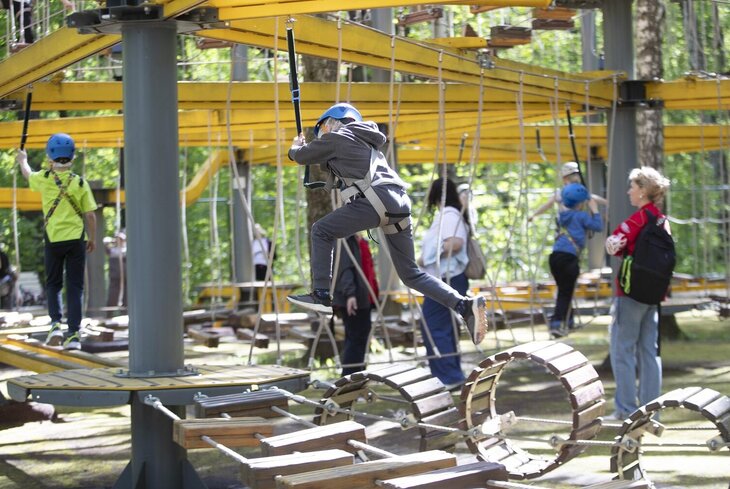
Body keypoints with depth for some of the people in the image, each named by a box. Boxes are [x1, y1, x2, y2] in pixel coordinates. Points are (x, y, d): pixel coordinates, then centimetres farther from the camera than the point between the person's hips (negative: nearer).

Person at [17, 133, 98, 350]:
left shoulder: (44, 179, -3)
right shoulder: (80, 183, -3)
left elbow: (28, 175, 22)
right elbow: (90, 215, -1)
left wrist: (22, 160, 44)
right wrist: (92, 239, 14)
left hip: (54, 239, 0)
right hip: (76, 239, 0)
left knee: (53, 284, 15)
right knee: (75, 287, 3)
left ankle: (56, 323, -5)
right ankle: (74, 334, -2)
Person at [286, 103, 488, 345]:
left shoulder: (337, 137, 9)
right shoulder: (364, 141, 33)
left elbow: (301, 156, 17)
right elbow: (334, 162, 50)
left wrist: (295, 147, 39)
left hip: (376, 200, -8)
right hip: (400, 203, 8)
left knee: (321, 231, 7)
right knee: (410, 273, 11)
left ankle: (321, 295, -1)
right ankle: (465, 305, -3)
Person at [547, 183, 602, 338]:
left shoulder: (562, 216, 17)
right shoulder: (581, 216, -1)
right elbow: (598, 226, -1)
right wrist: (594, 210, 12)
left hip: (555, 255, 7)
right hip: (569, 257, -7)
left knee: (564, 290, 17)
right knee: (566, 292, -4)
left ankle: (567, 321, 23)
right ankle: (556, 324, -14)